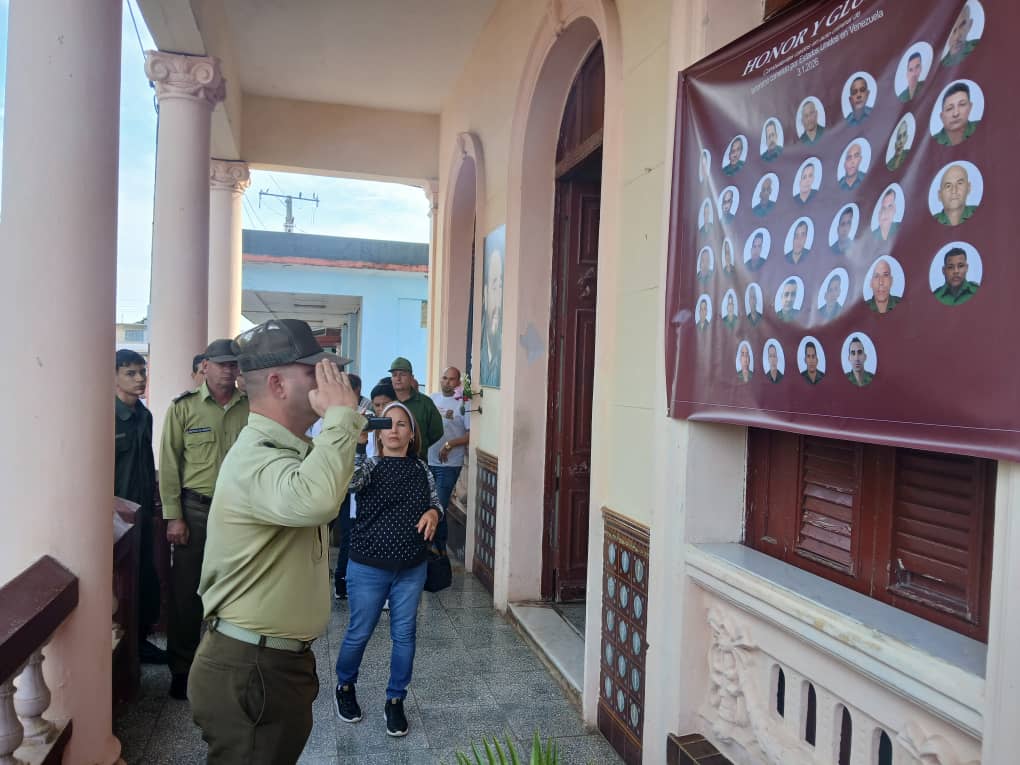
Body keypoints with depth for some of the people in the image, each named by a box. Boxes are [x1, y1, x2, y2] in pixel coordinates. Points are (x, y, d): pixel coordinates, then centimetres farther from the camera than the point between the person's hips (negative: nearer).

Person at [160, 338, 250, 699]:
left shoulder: (251, 407, 1)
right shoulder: (183, 407, -3)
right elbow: (170, 464, -4)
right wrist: (173, 516, -7)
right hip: (196, 509, -2)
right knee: (187, 591, 7)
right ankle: (182, 667, 24)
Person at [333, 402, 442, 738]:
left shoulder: (421, 470, 1)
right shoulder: (369, 465, -9)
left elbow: (436, 501, 13)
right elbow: (349, 480, -31)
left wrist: (433, 513, -11)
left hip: (412, 569, 3)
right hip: (368, 568, -2)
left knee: (404, 636, 9)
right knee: (359, 634, 11)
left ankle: (395, 701, 27)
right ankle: (345, 687, 38)